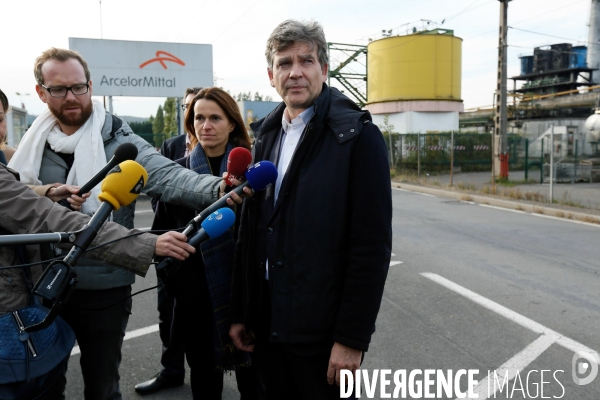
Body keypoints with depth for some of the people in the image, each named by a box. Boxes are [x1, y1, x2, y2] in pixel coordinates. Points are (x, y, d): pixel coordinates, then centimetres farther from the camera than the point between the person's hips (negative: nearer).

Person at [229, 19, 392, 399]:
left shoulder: (358, 136, -11)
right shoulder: (266, 137, 8)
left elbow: (372, 246, -15)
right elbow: (252, 233, 9)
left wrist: (352, 338, -16)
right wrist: (240, 313, 9)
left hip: (323, 334, -5)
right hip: (267, 327, 6)